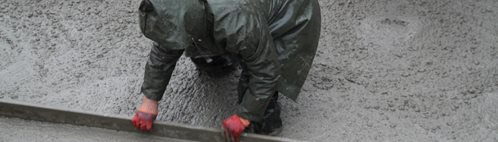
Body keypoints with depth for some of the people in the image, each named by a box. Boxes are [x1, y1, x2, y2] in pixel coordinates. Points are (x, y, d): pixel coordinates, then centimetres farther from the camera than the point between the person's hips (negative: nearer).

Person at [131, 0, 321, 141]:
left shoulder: (239, 25, -44)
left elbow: (266, 72, -30)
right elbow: (162, 53, -7)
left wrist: (243, 117, -22)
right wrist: (149, 101, -7)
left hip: (292, 16, -7)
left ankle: (264, 125, 4)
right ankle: (225, 59, 40)